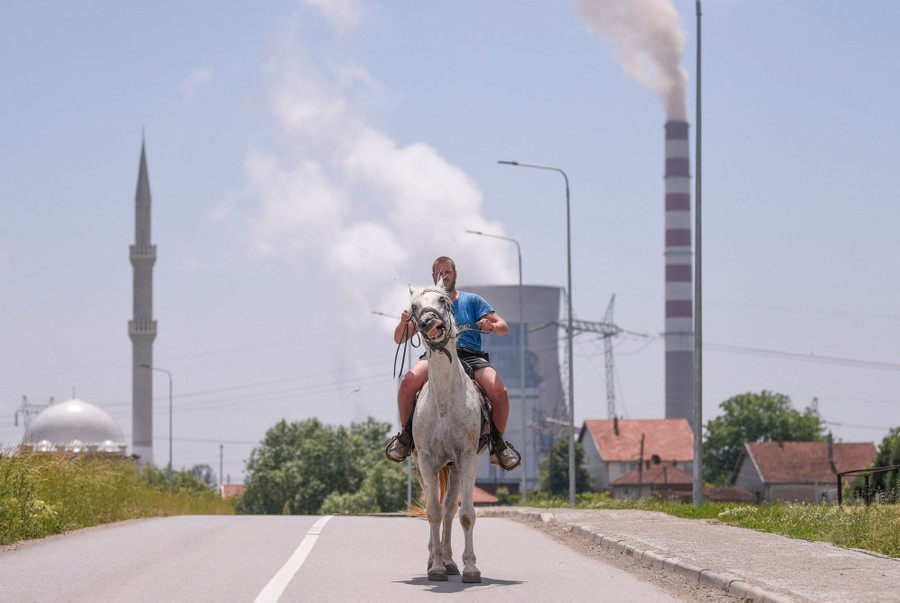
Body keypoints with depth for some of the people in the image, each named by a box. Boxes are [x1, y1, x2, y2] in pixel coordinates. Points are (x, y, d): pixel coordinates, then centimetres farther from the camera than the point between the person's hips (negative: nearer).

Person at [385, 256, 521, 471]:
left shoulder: (472, 300, 17)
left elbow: (503, 327, 10)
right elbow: (399, 339, 13)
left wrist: (492, 326, -14)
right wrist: (404, 322, -10)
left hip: (471, 356, 0)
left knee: (499, 392, -29)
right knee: (408, 382, -33)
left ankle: (498, 443, -5)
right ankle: (407, 434, -12)